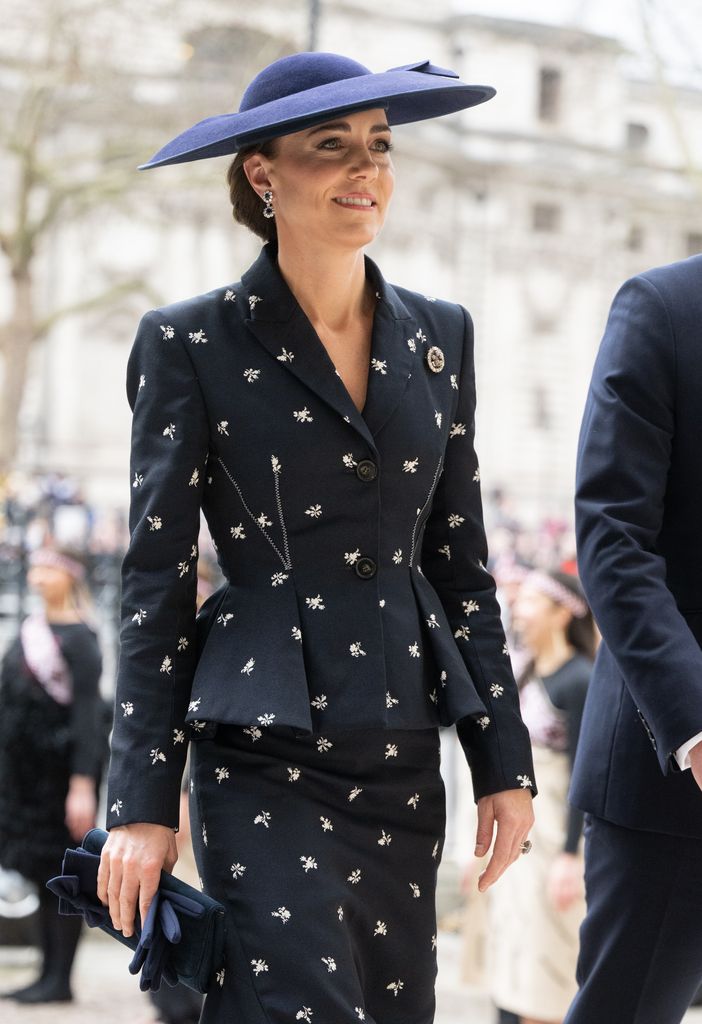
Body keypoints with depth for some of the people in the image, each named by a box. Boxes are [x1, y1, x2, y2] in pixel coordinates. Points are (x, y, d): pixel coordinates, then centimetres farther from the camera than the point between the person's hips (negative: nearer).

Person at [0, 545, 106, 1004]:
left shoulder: (79, 639, -11)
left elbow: (87, 715, -15)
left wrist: (82, 785, -20)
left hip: (62, 767, -8)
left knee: (61, 873, -4)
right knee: (43, 874, 9)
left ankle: (60, 979, 1)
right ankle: (49, 974, 14)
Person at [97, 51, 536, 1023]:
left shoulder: (438, 336, 10)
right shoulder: (191, 345, -3)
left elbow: (460, 563, 13)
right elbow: (156, 583, -4)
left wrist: (505, 760, 8)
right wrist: (140, 804, -7)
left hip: (404, 753, 5)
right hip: (266, 757, -5)